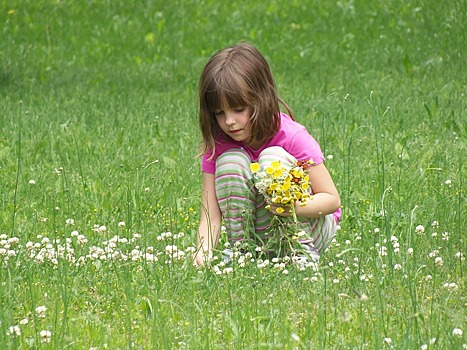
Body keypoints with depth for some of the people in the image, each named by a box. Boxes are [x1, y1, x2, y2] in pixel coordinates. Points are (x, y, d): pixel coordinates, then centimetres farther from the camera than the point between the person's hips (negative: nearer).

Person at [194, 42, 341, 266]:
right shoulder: (217, 146, -10)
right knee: (230, 160, -21)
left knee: (272, 158, -27)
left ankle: (303, 253, -22)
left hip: (310, 228, -3)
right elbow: (211, 216, -15)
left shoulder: (293, 137, -20)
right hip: (257, 234, 3)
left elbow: (332, 199, -18)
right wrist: (204, 252, -36)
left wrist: (294, 207, -38)